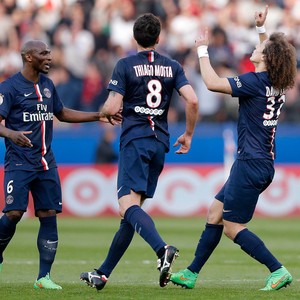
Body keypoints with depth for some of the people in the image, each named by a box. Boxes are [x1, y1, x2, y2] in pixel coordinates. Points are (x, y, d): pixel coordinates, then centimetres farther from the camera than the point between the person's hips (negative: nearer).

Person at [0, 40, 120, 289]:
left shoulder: (47, 85, 13)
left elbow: (61, 113, 28)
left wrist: (97, 117, 24)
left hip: (46, 163, 6)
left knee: (49, 216, 0)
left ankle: (44, 276, 4)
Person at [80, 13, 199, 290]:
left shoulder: (125, 65, -3)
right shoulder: (172, 67, 8)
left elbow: (111, 108, -9)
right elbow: (192, 101, -3)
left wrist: (102, 111, 15)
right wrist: (188, 134, 10)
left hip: (134, 140, -5)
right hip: (160, 142, 5)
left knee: (128, 205, -15)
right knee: (132, 209, 10)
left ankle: (163, 249, -42)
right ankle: (103, 273, 16)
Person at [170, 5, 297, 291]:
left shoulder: (254, 82, -17)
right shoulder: (276, 83, 7)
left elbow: (212, 83, -23)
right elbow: (273, 52, 31)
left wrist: (202, 50, -12)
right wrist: (261, 29, 31)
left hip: (251, 165, -9)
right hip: (262, 163, 9)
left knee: (232, 227, -3)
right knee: (215, 212, 14)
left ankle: (278, 271, -7)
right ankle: (191, 274, 18)